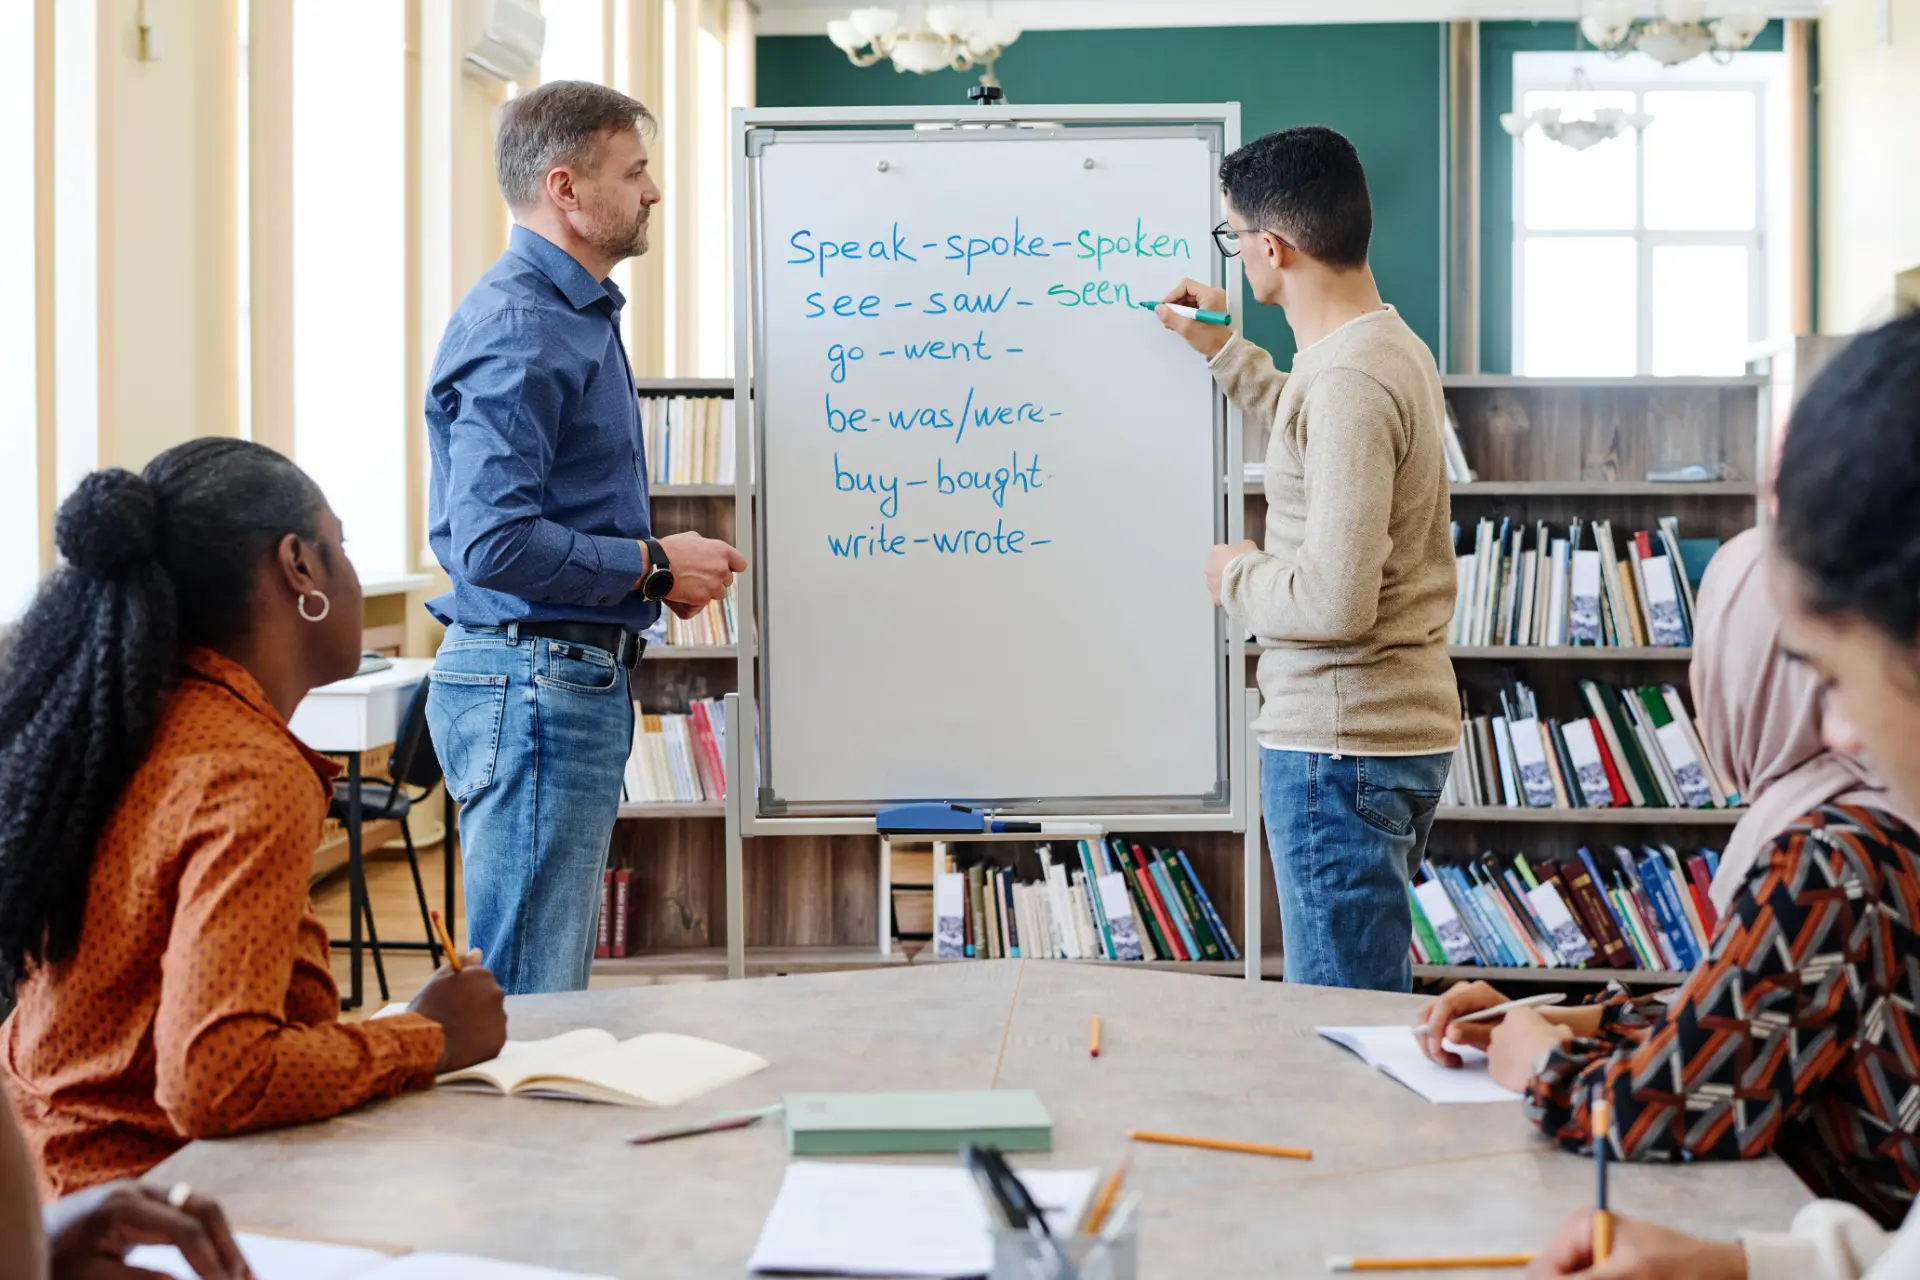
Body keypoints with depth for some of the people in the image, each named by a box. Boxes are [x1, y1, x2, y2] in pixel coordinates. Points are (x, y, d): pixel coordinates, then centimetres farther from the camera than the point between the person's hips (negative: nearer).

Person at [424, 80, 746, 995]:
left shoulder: (576, 311, 17)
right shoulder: (518, 323, -16)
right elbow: (493, 542, -25)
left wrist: (663, 566, 10)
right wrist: (652, 566, -14)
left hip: (577, 677, 11)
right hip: (532, 680, -11)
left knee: (556, 983, 18)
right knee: (527, 997, -4)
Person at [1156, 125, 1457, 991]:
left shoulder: (1346, 381, -22)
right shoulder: (1393, 346, 11)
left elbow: (1335, 602, -27)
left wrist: (1238, 576, -8)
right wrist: (1227, 354, 34)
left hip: (1339, 741, -10)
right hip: (1406, 722, 10)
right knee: (1375, 991, 18)